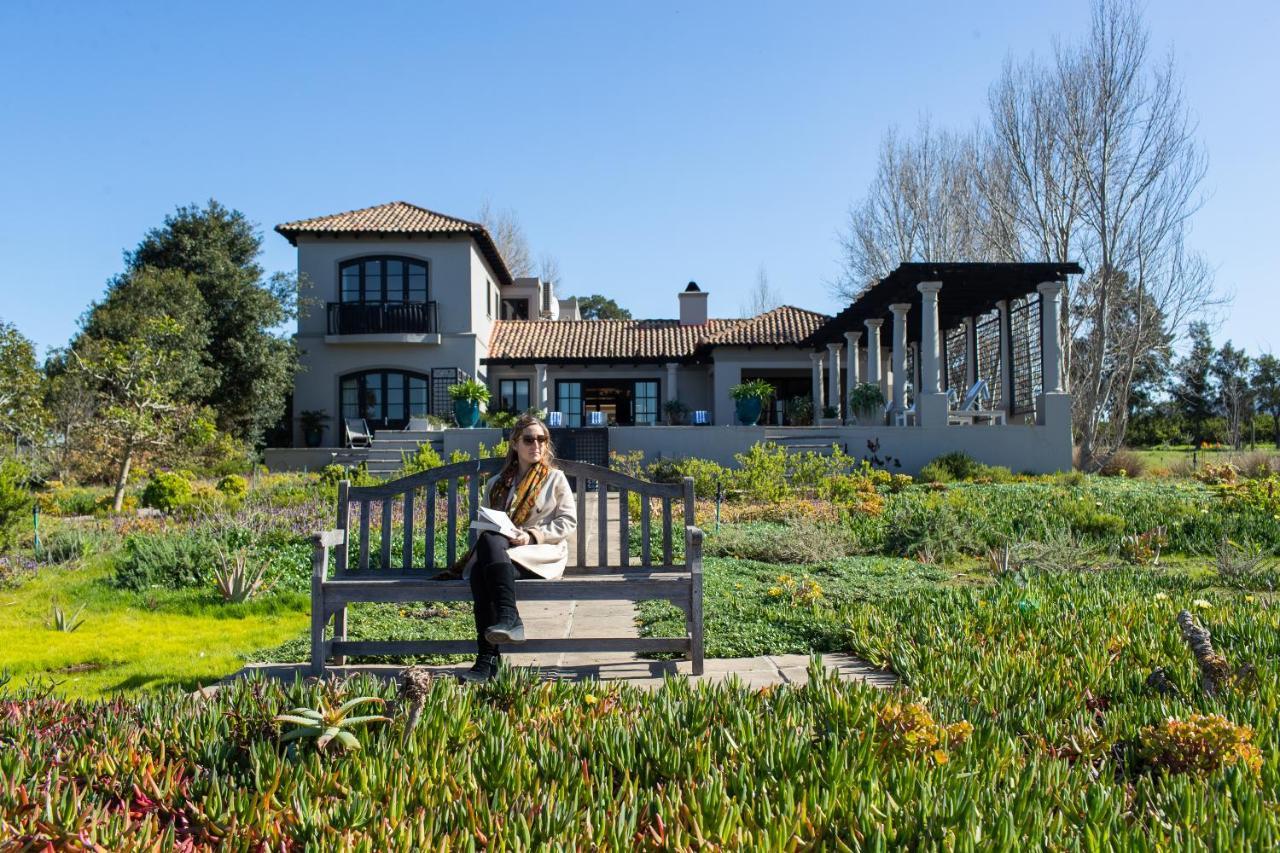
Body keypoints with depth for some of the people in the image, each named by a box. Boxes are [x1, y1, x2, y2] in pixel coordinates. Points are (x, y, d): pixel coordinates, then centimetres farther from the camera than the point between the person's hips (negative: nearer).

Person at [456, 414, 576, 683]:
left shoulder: (555, 478, 15)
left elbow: (568, 521, 5)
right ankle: (487, 658, -41)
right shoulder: (496, 484, 23)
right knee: (483, 554, -36)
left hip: (543, 553, -3)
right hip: (498, 550, 3)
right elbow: (484, 525, 22)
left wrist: (532, 535, -10)